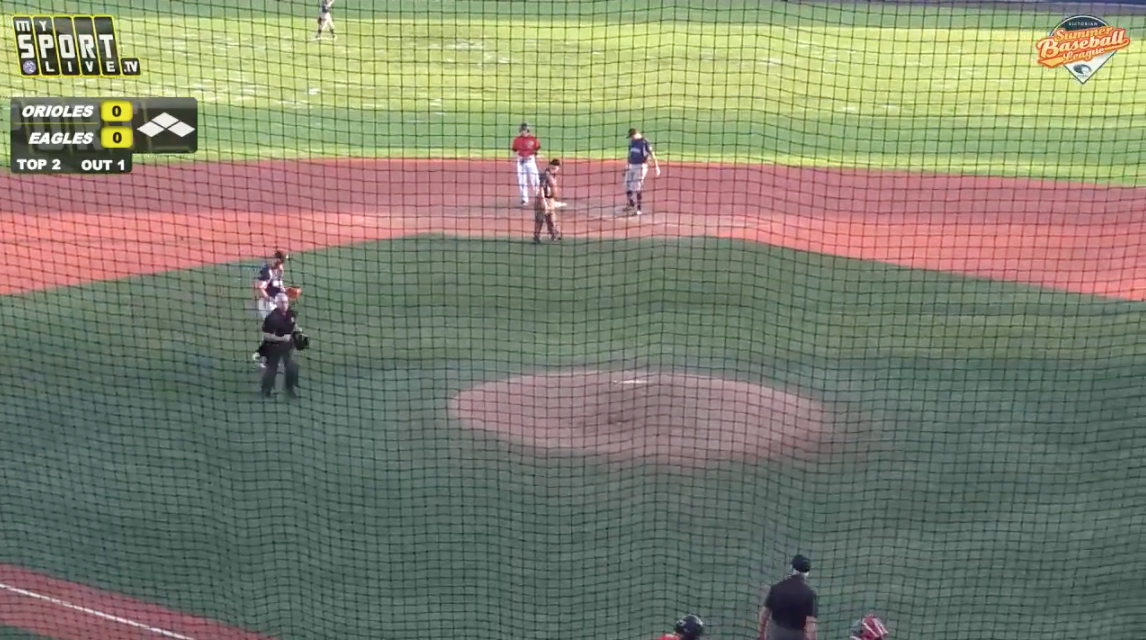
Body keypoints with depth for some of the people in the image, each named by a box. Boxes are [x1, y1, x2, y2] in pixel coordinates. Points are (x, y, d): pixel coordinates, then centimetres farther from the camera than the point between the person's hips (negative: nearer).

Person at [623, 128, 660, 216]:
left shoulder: (645, 143, -14)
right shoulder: (632, 142, 9)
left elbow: (652, 155, -15)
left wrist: (656, 166, -20)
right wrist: (626, 167, 20)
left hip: (640, 167, -8)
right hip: (631, 166, 8)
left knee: (636, 189, -10)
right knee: (627, 186, 14)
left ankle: (637, 209, -4)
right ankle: (631, 205, 34)